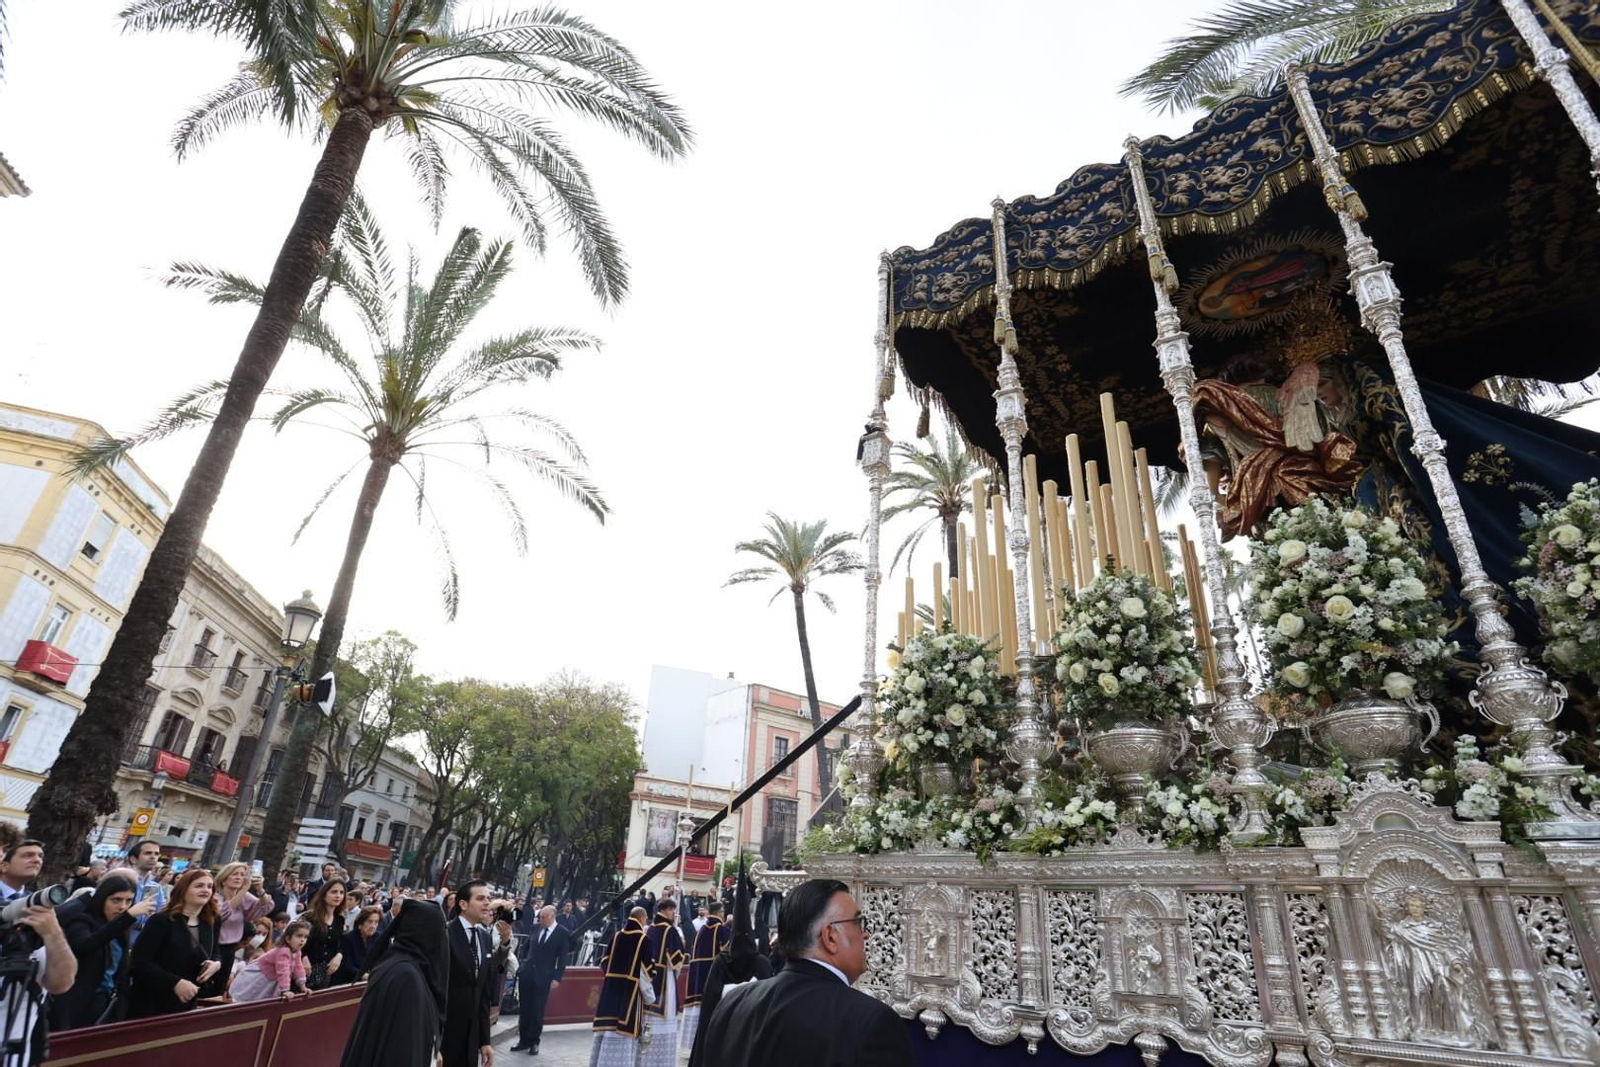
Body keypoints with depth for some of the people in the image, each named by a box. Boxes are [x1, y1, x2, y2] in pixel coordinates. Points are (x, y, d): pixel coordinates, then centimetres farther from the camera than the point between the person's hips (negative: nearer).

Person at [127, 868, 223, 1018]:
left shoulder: (211, 924, 3)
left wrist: (216, 964, -8)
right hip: (151, 1004, -5)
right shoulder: (160, 921, -15)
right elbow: (140, 961, -20)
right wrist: (175, 982, -27)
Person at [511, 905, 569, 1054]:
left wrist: (557, 978, -13)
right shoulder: (536, 928, 3)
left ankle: (534, 1042, 17)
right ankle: (523, 1040, 23)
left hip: (543, 977, -4)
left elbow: (562, 957, -9)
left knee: (537, 1011, 3)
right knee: (524, 1009, 11)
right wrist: (524, 962, 8)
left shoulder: (563, 933, -10)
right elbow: (525, 946, 18)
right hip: (526, 973, 4)